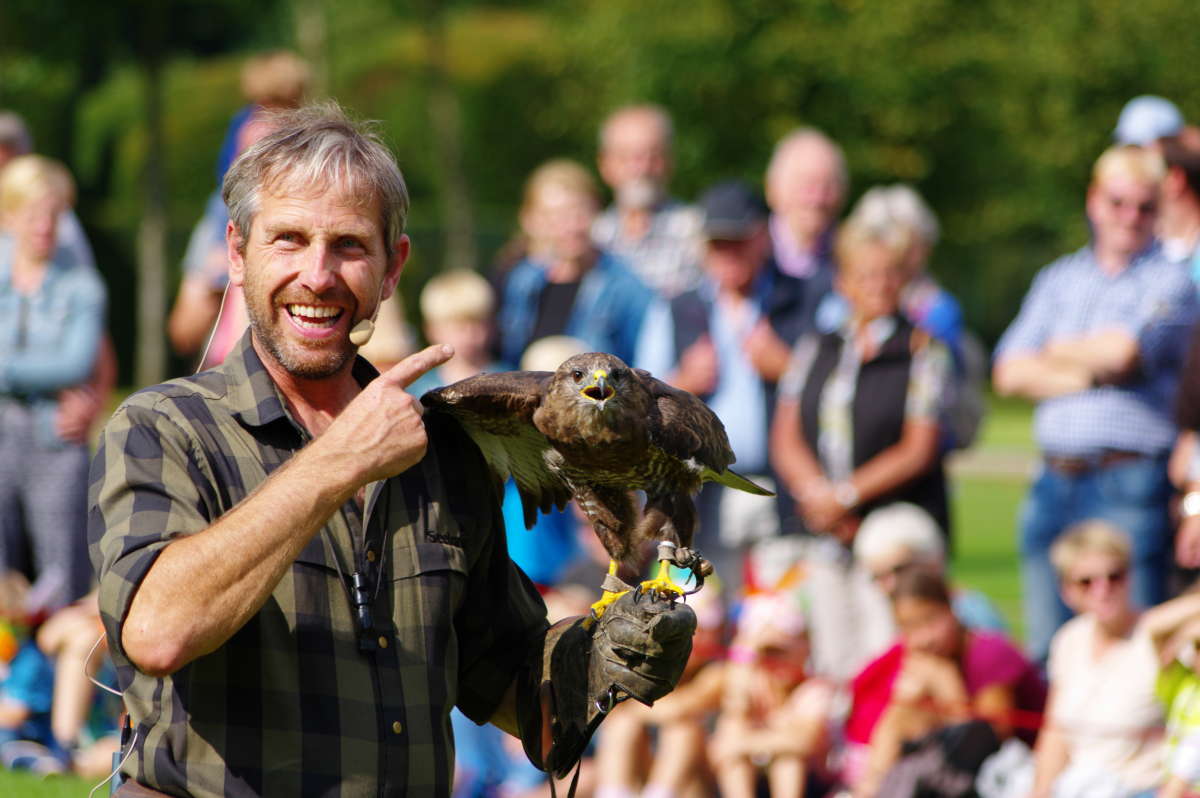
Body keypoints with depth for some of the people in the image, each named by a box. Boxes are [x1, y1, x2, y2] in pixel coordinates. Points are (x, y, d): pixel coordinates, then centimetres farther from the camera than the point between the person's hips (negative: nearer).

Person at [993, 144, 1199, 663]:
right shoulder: (1058, 279, 17)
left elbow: (1123, 351, -14)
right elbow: (1010, 373, 7)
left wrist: (1058, 352, 5)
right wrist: (1091, 373, -4)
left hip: (1129, 481, -5)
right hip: (1055, 479, 5)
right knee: (1047, 650, 5)